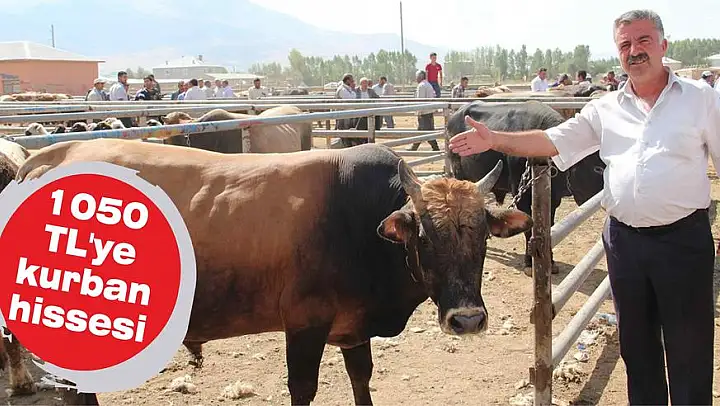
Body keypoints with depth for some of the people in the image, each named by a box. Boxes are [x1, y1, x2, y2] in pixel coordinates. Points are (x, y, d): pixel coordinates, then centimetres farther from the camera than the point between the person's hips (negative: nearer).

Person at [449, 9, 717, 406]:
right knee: (636, 341, 15)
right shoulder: (605, 109, 8)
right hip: (623, 238, 4)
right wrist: (494, 140, -9)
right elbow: (551, 141, 4)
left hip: (684, 239, -3)